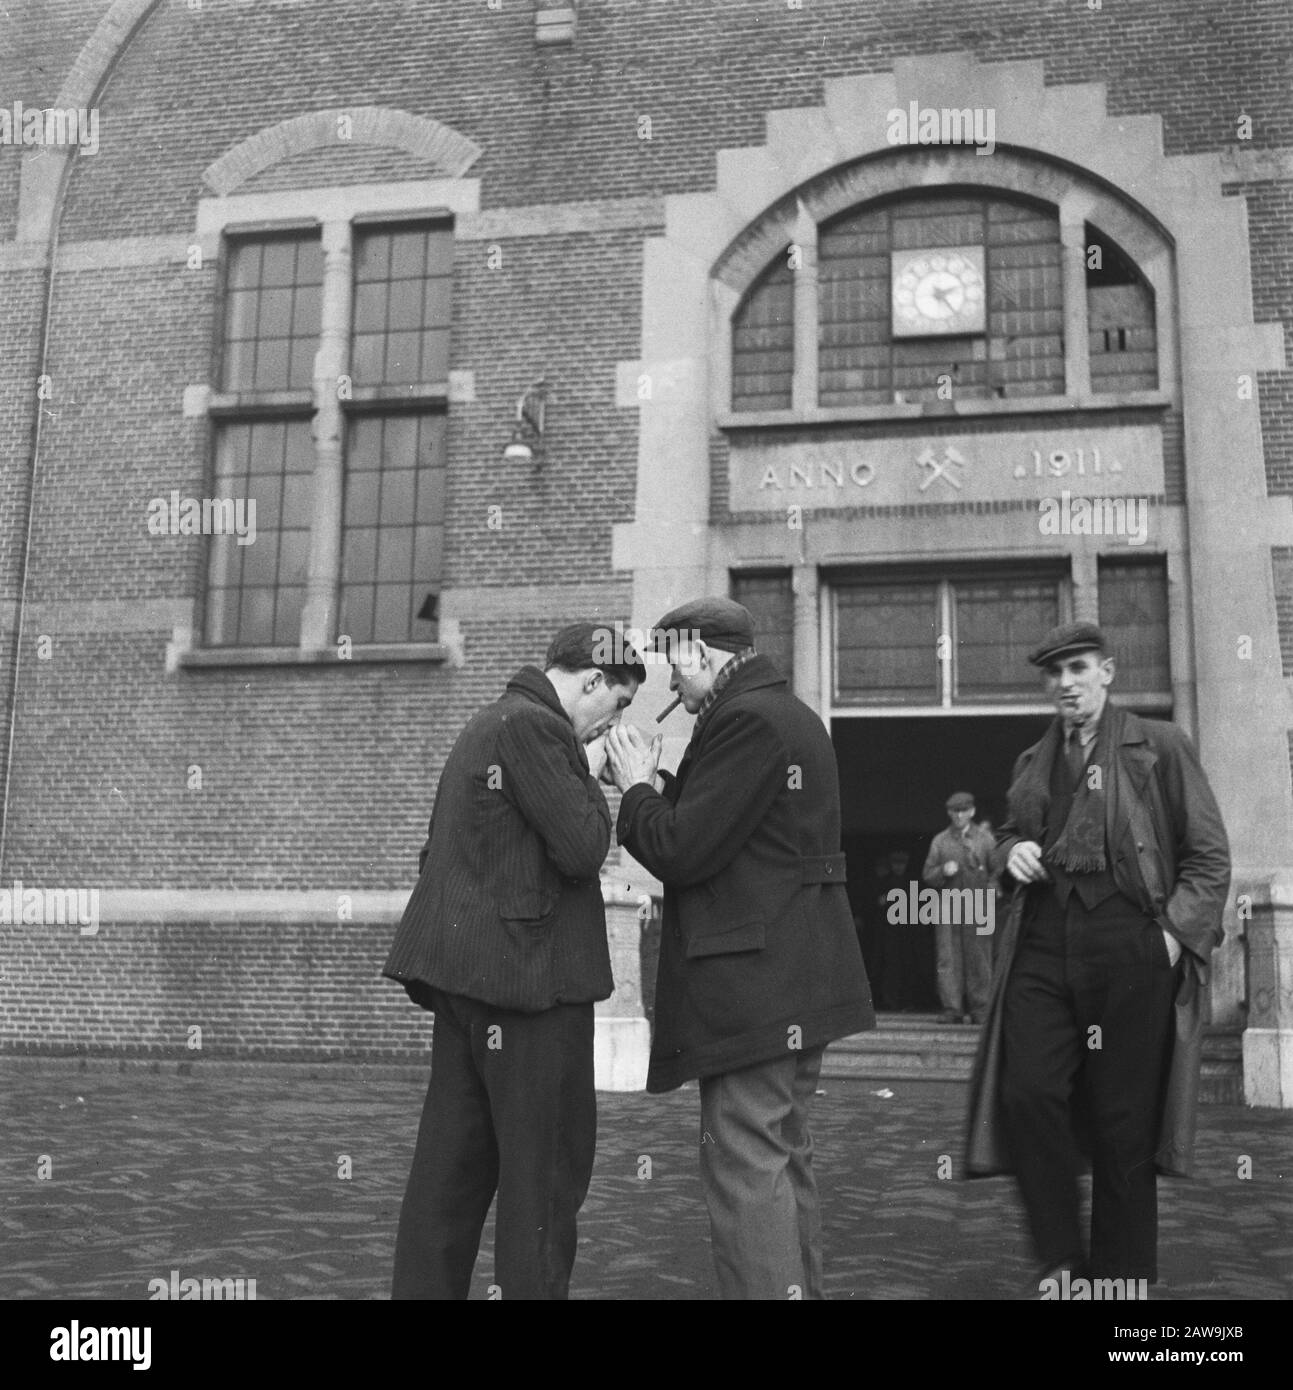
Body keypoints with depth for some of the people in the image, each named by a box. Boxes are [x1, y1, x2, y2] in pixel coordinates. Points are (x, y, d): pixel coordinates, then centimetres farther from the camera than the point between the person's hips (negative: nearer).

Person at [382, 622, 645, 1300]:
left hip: (465, 967, 10)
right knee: (548, 1165, 0)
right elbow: (581, 848, -17)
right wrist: (591, 776, -2)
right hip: (528, 969, -10)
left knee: (454, 1161, 13)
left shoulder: (487, 723, 19)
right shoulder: (534, 727, -13)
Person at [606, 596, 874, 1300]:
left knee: (744, 1165, -5)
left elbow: (682, 852, -19)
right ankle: (797, 1286, 30)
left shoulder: (745, 720, -16)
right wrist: (658, 787, 10)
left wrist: (637, 788, -3)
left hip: (751, 980, -11)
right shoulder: (792, 714, 17)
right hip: (800, 978, 11)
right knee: (783, 1157, 19)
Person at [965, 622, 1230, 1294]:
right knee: (1027, 1093, -7)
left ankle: (1123, 1273, 18)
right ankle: (1061, 1260, 10)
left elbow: (1209, 855, 2)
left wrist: (1176, 932, -9)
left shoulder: (1159, 747, 3)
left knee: (1123, 1119, 2)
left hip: (1130, 947, -4)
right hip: (1043, 947, 4)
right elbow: (1009, 832, 31)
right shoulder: (1034, 762, 17)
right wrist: (1013, 849, 8)